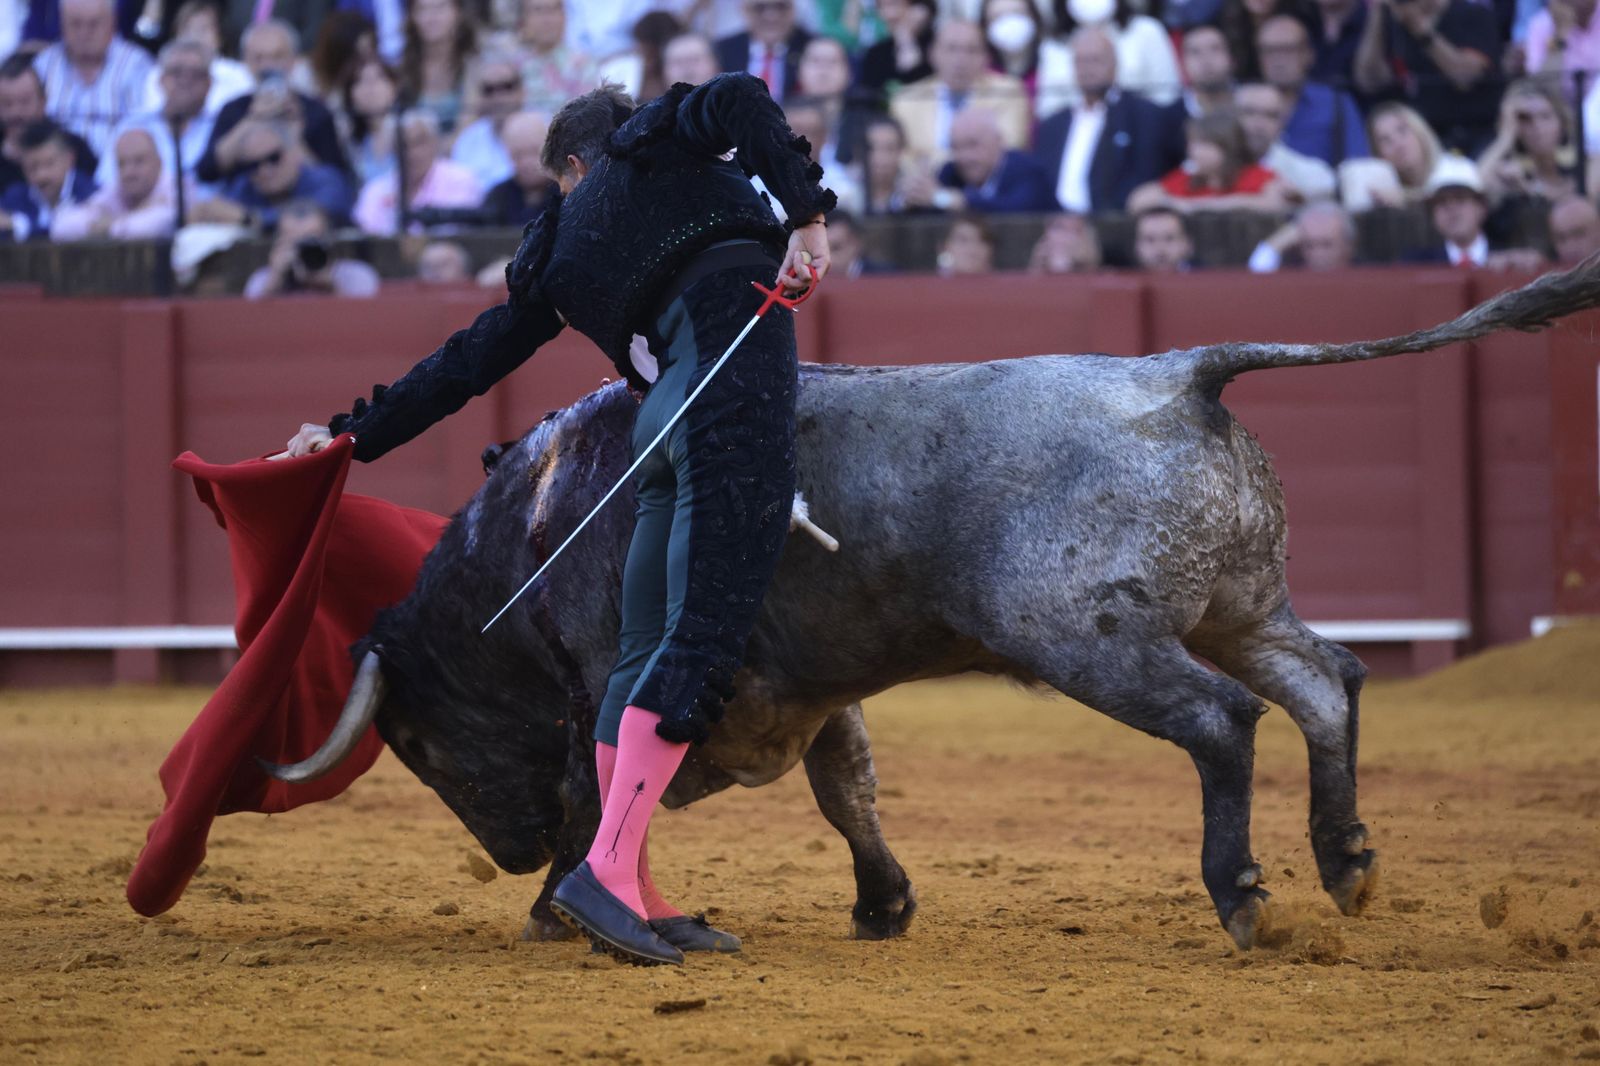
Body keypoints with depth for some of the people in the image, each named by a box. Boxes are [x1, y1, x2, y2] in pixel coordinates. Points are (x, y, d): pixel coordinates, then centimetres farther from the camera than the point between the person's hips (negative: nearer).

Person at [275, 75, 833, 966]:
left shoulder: (561, 248, 30)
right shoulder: (660, 142, 22)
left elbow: (466, 363, 34)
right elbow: (741, 99, -1)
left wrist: (353, 435, 44)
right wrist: (807, 214, -7)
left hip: (668, 417, 5)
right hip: (740, 390, -5)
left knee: (649, 654, 12)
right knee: (703, 636, -11)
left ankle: (636, 897, 12)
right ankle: (609, 872, -19)